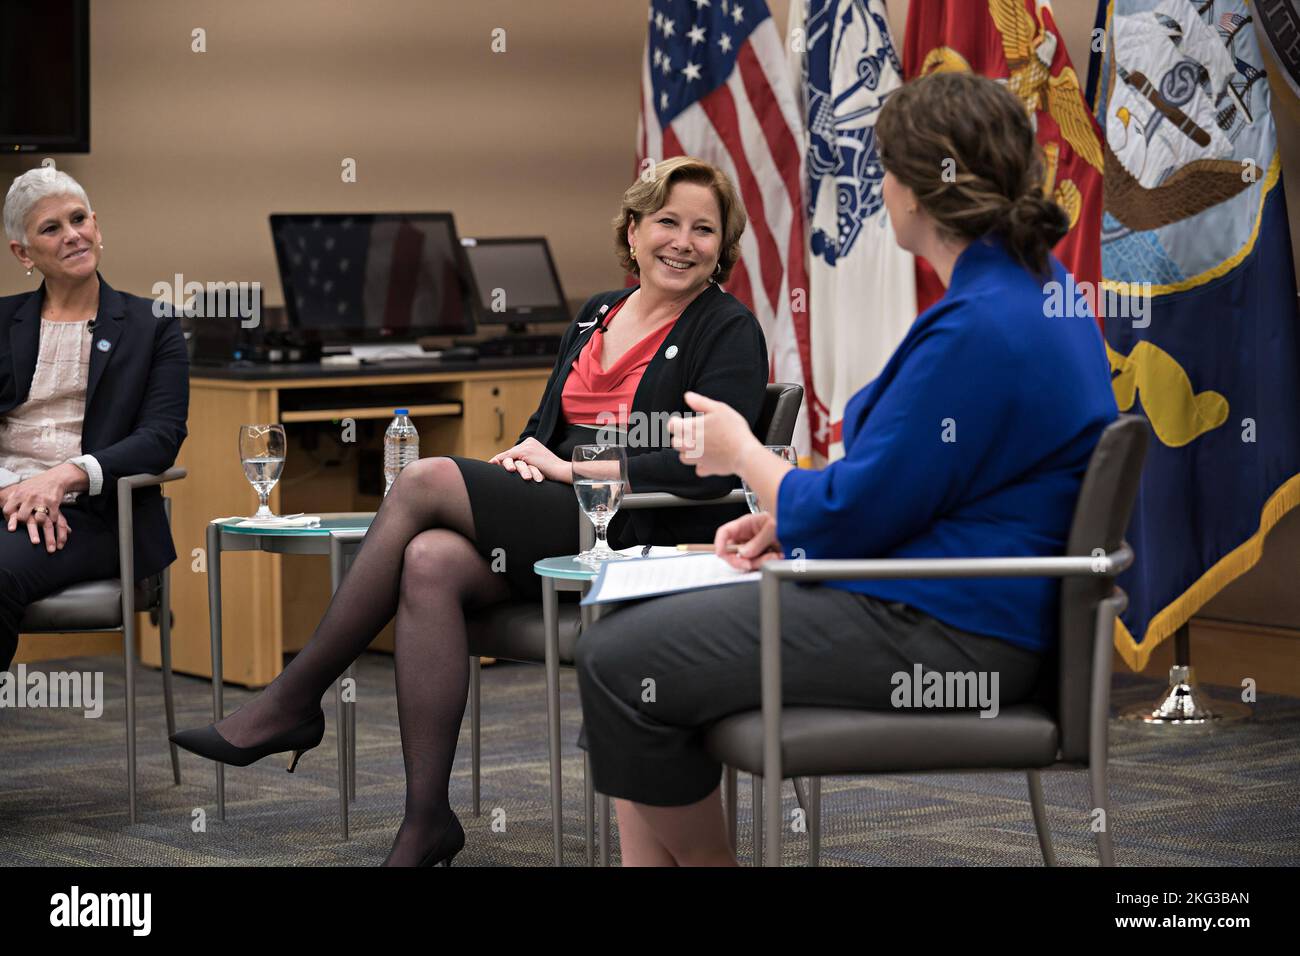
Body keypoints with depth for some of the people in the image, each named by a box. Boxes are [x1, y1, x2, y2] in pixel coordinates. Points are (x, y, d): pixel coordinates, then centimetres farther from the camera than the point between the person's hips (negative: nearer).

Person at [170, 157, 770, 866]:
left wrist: (574, 469, -12)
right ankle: (426, 822, -27)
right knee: (430, 563, -27)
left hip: (644, 537, -7)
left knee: (425, 481, -21)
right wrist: (528, 452, 0)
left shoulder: (729, 331, 0)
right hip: (561, 522, 7)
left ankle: (292, 701, -13)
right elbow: (548, 429, 25)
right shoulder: (596, 316, 22)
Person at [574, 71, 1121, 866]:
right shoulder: (1033, 284, 11)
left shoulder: (980, 328, -23)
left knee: (619, 665, -11)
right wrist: (785, 518, 10)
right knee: (632, 632, 10)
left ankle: (706, 859, 6)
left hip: (942, 636, -11)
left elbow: (849, 516, -18)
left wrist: (741, 453, 1)